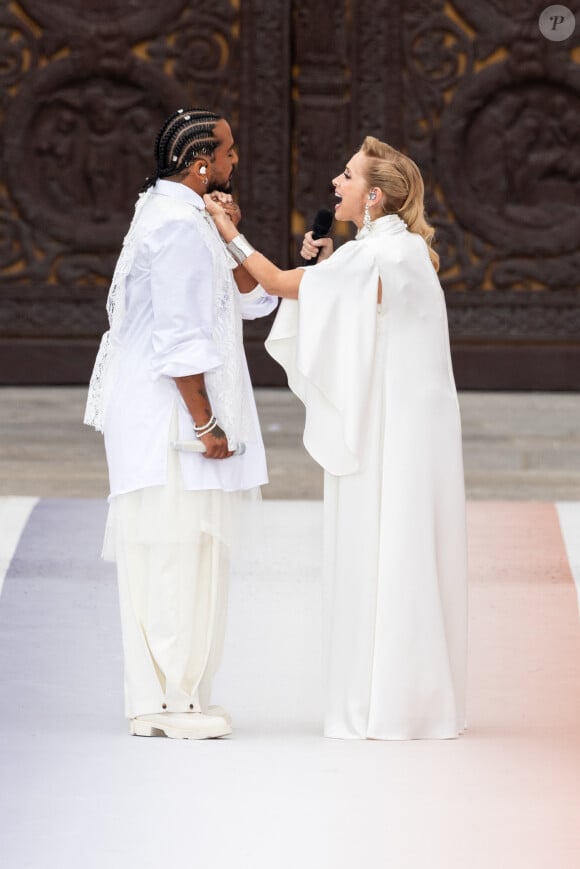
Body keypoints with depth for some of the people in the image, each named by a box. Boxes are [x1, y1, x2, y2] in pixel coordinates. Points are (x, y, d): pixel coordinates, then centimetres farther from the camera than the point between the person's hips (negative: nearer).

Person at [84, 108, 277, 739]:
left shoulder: (182, 216, 18)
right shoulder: (179, 225, -15)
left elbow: (251, 298, 18)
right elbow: (180, 337, -20)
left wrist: (227, 235, 5)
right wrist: (206, 422, -19)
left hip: (162, 417, 11)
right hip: (168, 418, -11)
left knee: (166, 556, 11)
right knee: (177, 551, -9)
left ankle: (166, 695, 14)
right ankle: (167, 702, -8)